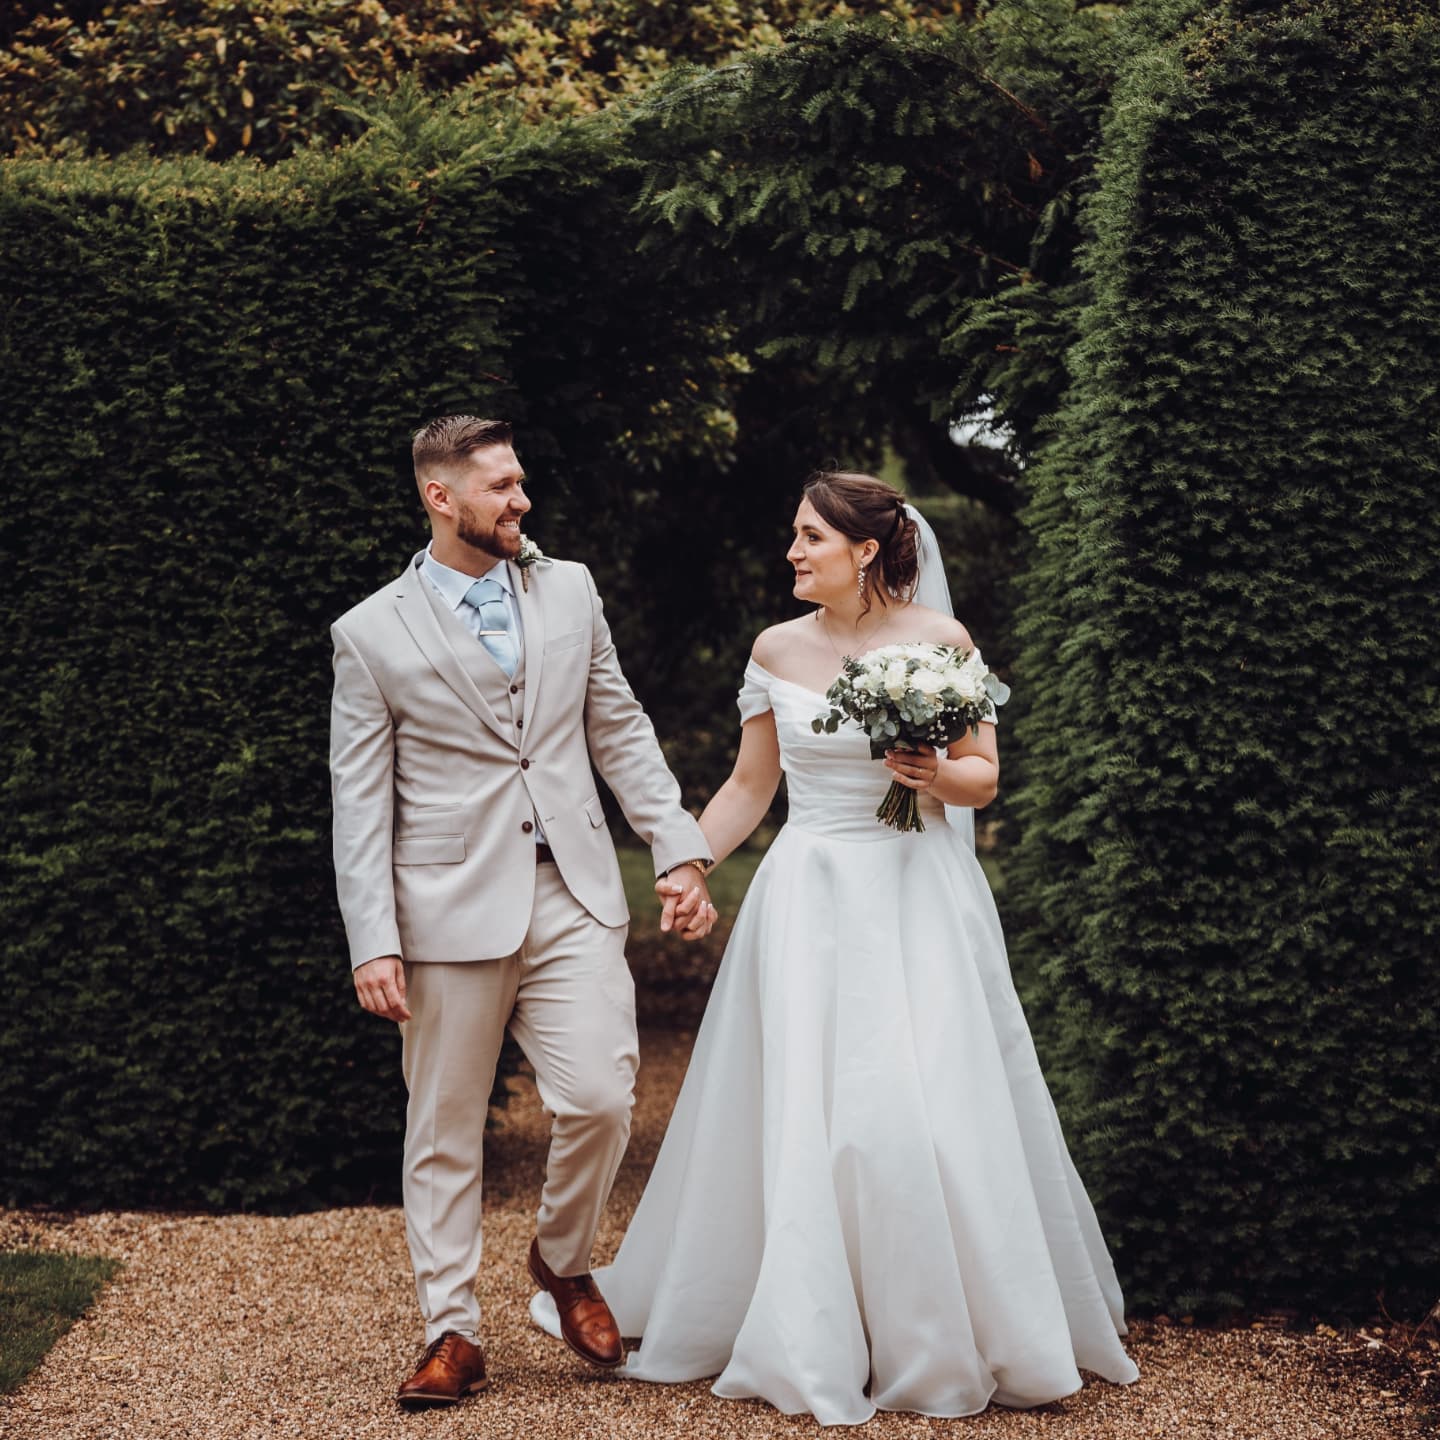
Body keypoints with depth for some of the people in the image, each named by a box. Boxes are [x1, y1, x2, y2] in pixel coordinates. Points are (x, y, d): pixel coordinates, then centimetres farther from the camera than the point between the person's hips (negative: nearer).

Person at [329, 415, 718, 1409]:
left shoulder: (570, 590, 10)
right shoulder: (372, 634, 0)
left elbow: (622, 733, 14)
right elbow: (360, 803, -2)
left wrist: (680, 851, 6)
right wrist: (373, 943, -8)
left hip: (573, 896, 2)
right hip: (452, 908, -2)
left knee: (600, 1098, -8)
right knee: (445, 1130, 5)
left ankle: (565, 1260, 20)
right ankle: (453, 1333, 17)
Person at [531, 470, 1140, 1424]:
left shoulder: (941, 640, -2)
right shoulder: (778, 650, 5)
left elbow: (985, 777, 2)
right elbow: (750, 786, 13)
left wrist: (937, 775, -18)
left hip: (918, 897, -2)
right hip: (809, 901, 2)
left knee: (932, 1110, -4)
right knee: (801, 1119, 0)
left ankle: (966, 1334, 14)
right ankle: (815, 1349, 11)